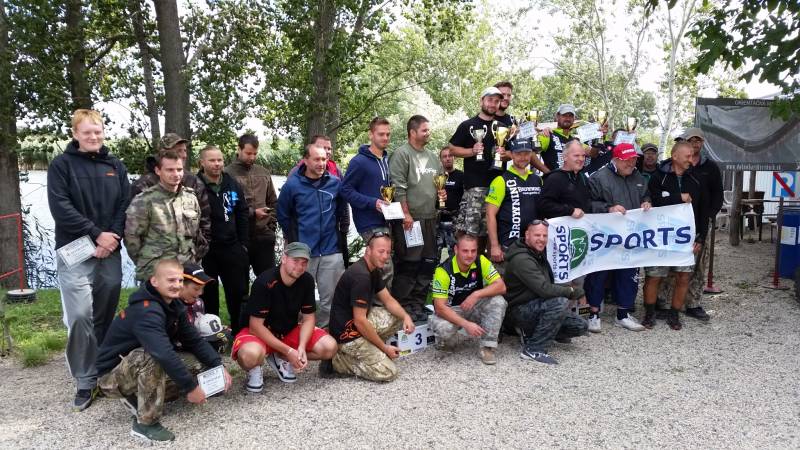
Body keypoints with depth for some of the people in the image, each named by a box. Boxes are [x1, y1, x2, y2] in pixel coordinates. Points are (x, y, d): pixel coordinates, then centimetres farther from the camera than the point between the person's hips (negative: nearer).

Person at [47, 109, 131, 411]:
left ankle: (105, 371, 20)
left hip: (110, 252, 3)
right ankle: (86, 382, 2)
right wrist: (97, 234, -15)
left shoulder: (115, 165, 11)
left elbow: (125, 205, 6)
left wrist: (112, 238, -9)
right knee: (80, 316, -9)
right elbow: (60, 207, -9)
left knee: (105, 315, 7)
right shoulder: (61, 165, 1)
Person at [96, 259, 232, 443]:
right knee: (152, 357, -36)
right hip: (112, 376, -8)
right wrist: (191, 387, -34)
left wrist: (219, 365, -13)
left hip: (138, 367, 8)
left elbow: (194, 341, 0)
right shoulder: (146, 311, -29)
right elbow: (164, 354, -40)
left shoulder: (174, 306, -2)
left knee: (197, 362, -3)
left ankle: (139, 398, 6)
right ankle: (145, 423, -20)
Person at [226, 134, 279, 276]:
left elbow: (273, 202, 18)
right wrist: (252, 212, -15)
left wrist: (272, 224, 7)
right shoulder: (228, 174, -5)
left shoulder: (264, 172, 12)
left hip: (264, 235, 4)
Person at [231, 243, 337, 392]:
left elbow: (308, 318, -5)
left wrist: (301, 347, -24)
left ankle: (279, 358, 5)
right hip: (260, 333, -5)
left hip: (289, 331, 6)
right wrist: (288, 351, -27)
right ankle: (254, 369, -1)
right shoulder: (264, 282, -26)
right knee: (250, 355, -41)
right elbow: (255, 326, -25)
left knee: (329, 347, -16)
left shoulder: (307, 280, -11)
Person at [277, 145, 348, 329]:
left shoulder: (335, 183, 2)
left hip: (331, 250, 2)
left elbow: (342, 209, 18)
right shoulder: (292, 185, -4)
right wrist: (292, 239, 8)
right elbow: (283, 215, 7)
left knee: (330, 299, 6)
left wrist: (342, 228, 15)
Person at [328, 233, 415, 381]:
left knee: (399, 317, 5)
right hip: (347, 333, -10)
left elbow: (388, 300, 10)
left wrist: (406, 317, -11)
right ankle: (336, 360, -3)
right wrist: (385, 347, -16)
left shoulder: (373, 271, 7)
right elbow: (360, 321, -25)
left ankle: (369, 349, 8)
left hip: (359, 321, 10)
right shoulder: (361, 275, -25)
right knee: (387, 372, -12)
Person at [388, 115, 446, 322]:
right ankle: (403, 306, 4)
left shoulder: (432, 157, 17)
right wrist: (406, 214, -17)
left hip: (429, 218, 8)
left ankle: (417, 304, 20)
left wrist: (441, 191, 8)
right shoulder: (402, 154, -6)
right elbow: (398, 187, -13)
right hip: (409, 218, -8)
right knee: (408, 264, -6)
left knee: (428, 263, 10)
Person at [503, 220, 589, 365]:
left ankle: (530, 332, 13)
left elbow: (547, 285, 16)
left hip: (536, 307, 9)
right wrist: (573, 291, -19)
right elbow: (544, 289, -30)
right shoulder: (521, 259, -23)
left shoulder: (539, 253, 10)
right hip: (519, 311, -9)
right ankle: (534, 350, -24)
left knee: (580, 326, 1)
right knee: (560, 301, -32)